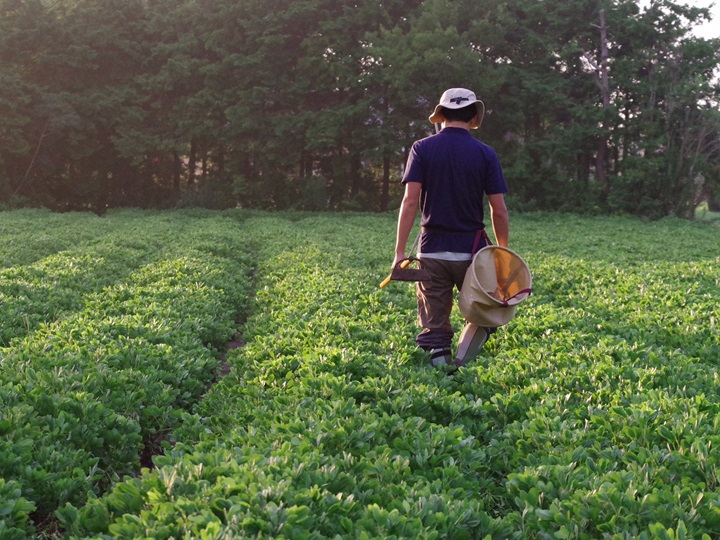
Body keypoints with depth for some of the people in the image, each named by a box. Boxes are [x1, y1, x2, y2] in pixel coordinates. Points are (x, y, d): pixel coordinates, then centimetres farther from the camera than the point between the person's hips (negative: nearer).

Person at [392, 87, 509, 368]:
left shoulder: (422, 148, -1)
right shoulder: (485, 153, -1)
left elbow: (410, 201, -8)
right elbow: (499, 210, -2)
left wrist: (400, 251, -6)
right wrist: (503, 251, 11)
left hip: (432, 249, 1)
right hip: (471, 249, 0)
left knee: (435, 326, 9)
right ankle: (462, 364, -6)